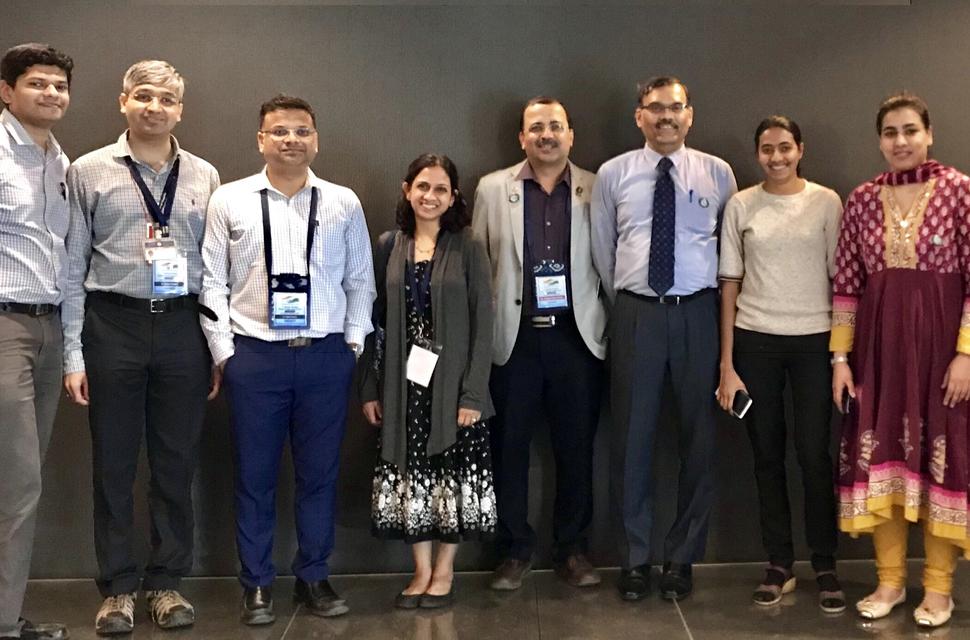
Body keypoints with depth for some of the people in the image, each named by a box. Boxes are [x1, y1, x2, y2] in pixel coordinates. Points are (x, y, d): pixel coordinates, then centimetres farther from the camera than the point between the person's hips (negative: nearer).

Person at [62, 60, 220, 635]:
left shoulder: (204, 176, 7)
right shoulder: (90, 172, 2)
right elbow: (72, 268, 1)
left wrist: (220, 348, 4)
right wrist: (74, 355, -3)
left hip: (183, 328, 2)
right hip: (113, 324, -1)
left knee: (177, 463, 9)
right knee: (114, 463, 7)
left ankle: (168, 582, 23)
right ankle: (118, 587, 21)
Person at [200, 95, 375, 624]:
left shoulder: (343, 202, 5)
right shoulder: (229, 200, 2)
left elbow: (360, 281, 9)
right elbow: (212, 283, 2)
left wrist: (353, 342, 3)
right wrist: (224, 351, -2)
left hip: (326, 357, 1)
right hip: (254, 357, -1)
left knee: (320, 473, 9)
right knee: (255, 475, 7)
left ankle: (314, 577, 25)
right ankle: (256, 584, 21)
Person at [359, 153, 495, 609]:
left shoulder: (467, 248, -3)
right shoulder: (388, 247, 5)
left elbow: (483, 324, -6)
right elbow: (373, 320, 6)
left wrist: (472, 393, -13)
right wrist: (369, 388, 2)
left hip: (452, 382, -2)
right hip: (404, 383, 2)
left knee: (454, 474, 4)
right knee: (410, 474, 7)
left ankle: (444, 571, 21)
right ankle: (421, 569, 22)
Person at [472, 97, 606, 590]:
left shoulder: (595, 190, 5)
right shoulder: (492, 189, 6)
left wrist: (608, 325, -1)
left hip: (577, 336, 0)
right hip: (514, 338, 0)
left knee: (576, 448, 8)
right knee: (509, 447, 6)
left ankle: (572, 549, 23)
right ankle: (514, 550, 21)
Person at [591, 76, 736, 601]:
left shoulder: (717, 173, 4)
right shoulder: (612, 175, 4)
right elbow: (602, 248, 11)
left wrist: (713, 298, 10)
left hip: (697, 313, 1)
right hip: (635, 314, 0)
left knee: (698, 435, 6)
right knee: (632, 436, 3)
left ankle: (683, 557, 21)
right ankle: (633, 558, 17)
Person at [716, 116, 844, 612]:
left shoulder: (826, 202, 2)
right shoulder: (741, 205, 4)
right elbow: (730, 284, 4)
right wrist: (726, 365, 1)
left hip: (814, 340, -1)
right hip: (755, 340, 1)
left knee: (814, 454, -2)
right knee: (767, 454, 8)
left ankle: (825, 567, 13)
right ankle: (778, 564, 19)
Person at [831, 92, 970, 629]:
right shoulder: (862, 200, 6)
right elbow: (846, 284, 5)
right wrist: (840, 356, 2)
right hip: (879, 340, 3)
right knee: (880, 455, 6)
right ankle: (890, 580, 20)